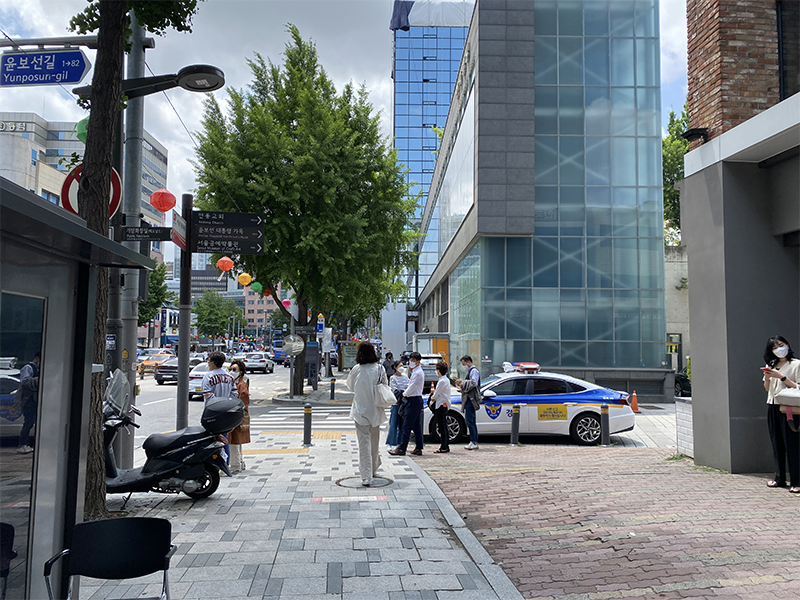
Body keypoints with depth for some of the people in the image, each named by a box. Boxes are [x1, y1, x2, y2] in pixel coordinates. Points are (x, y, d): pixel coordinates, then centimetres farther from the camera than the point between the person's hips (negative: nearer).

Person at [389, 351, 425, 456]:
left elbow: (412, 387, -15)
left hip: (414, 401, -10)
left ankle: (402, 448, -7)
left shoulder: (418, 373, -15)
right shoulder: (416, 372, 17)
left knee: (407, 425, -8)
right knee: (416, 426, 11)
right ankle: (418, 448, 14)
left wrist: (404, 395, -2)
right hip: (416, 400, 10)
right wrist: (406, 393, 8)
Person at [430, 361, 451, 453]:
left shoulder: (442, 381, -18)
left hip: (441, 405, -10)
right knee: (444, 427, 13)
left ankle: (443, 447, -4)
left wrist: (433, 397, 6)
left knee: (442, 427, -7)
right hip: (444, 405, 10)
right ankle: (446, 446, 17)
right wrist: (434, 396, 8)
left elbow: (436, 394, -13)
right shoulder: (446, 379, 13)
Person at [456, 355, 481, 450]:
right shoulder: (471, 371, 23)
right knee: (471, 421, 10)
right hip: (469, 399, 11)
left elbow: (473, 383, -21)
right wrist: (462, 385, 14)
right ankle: (474, 442, 13)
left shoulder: (474, 370, -9)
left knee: (469, 421, -11)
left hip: (471, 399, -11)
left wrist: (462, 382, -13)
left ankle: (474, 443, -11)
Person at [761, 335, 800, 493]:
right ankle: (780, 479, 18)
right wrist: (767, 377, 0)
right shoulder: (771, 365, 15)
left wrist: (782, 377, -16)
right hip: (772, 407, 6)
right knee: (777, 444, 10)